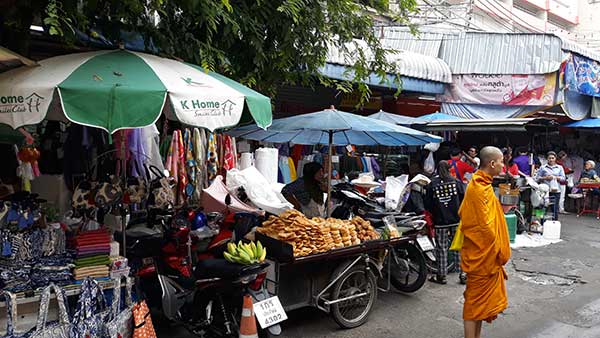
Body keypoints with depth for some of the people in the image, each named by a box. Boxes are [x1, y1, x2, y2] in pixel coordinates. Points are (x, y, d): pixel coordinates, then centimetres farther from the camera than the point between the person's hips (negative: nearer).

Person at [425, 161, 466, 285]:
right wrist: (459, 212, 13)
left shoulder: (432, 185, -5)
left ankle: (441, 275, 12)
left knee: (441, 248, 6)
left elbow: (427, 205, -3)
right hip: (457, 220, 1)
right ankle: (462, 274, 13)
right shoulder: (456, 182, -3)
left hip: (440, 222, -1)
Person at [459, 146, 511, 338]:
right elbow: (485, 226, -22)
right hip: (483, 253, -10)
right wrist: (499, 251, -12)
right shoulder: (480, 189, -21)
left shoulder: (480, 184, 11)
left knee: (479, 298, 17)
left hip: (484, 253, 10)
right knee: (476, 300, -1)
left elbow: (462, 213, 17)